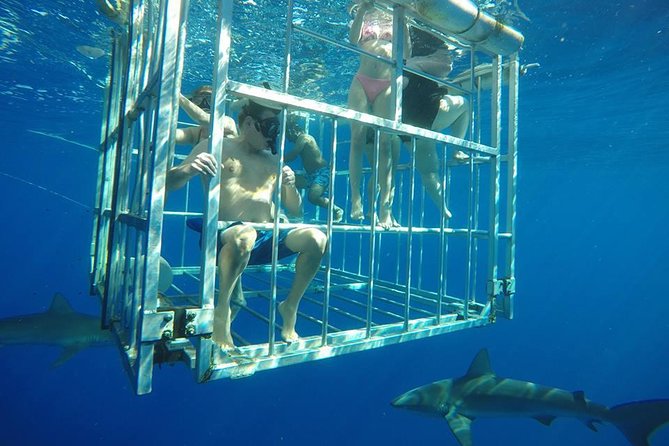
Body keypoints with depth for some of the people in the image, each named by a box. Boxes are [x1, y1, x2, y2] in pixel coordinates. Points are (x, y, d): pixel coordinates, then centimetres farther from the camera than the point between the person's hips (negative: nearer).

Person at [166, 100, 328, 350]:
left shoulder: (274, 162, 19)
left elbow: (295, 212, 18)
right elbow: (169, 183, 0)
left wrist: (290, 186, -3)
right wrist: (188, 169, -23)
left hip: (265, 240, 5)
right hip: (223, 237, -4)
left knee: (316, 238, -19)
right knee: (244, 235, -39)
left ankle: (290, 306, -1)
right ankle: (222, 309, -15)